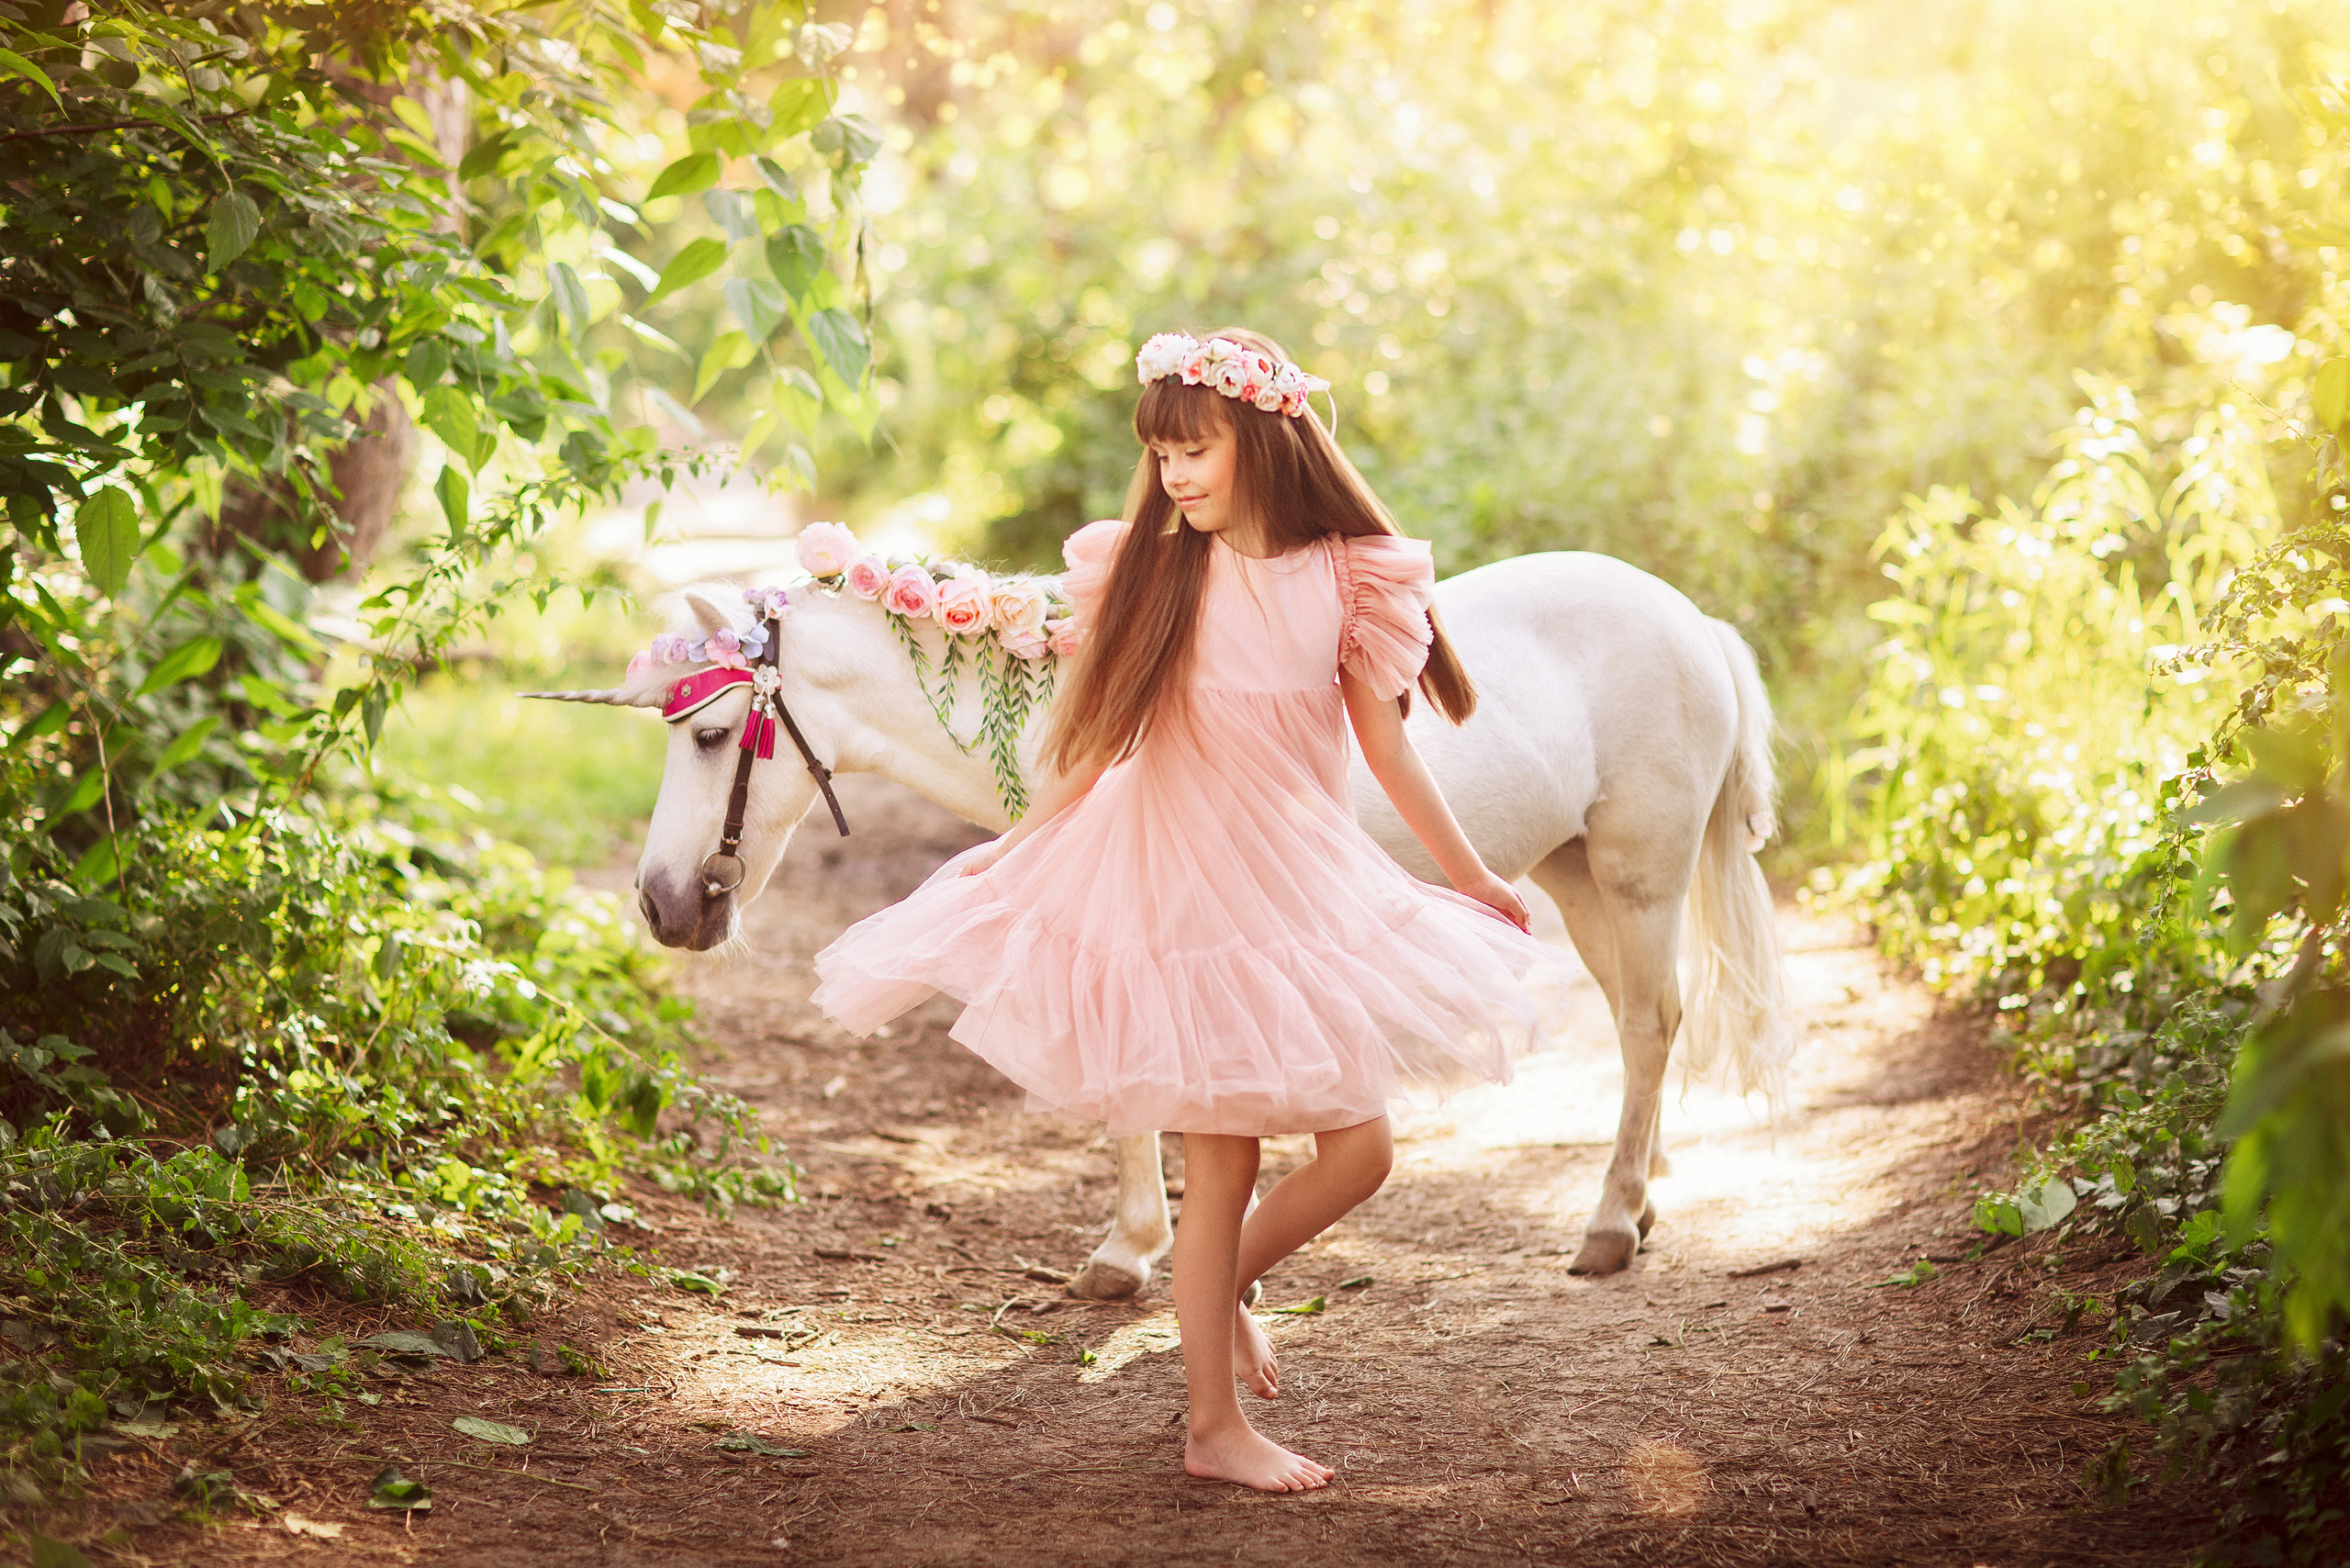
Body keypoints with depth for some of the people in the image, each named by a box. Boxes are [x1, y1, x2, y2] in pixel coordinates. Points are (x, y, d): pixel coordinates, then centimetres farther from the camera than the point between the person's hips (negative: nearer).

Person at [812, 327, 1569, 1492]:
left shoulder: (1346, 579, -2)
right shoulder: (1151, 572, -4)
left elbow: (1387, 750, 5)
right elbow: (1095, 738, 5)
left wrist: (1476, 881, 10)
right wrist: (1006, 859, 7)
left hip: (1306, 890, 2)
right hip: (1182, 891, -2)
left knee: (1358, 1152, 1)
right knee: (1222, 1167, 0)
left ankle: (1227, 1283, 30)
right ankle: (1214, 1426, 12)